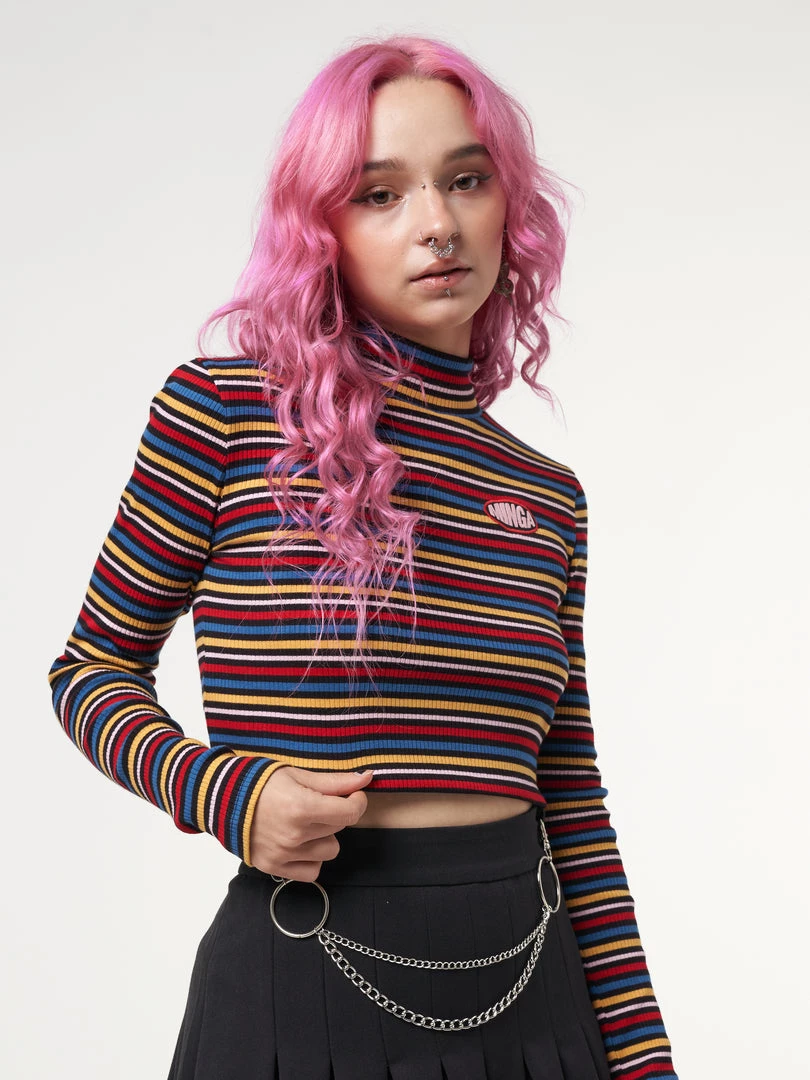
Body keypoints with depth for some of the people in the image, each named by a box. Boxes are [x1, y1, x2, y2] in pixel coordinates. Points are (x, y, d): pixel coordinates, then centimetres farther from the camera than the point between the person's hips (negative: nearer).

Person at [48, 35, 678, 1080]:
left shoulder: (549, 496, 7)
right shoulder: (222, 410, -5)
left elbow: (572, 803, 10)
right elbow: (92, 670, 4)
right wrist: (224, 795, -14)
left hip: (529, 985, 4)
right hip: (304, 975, -3)